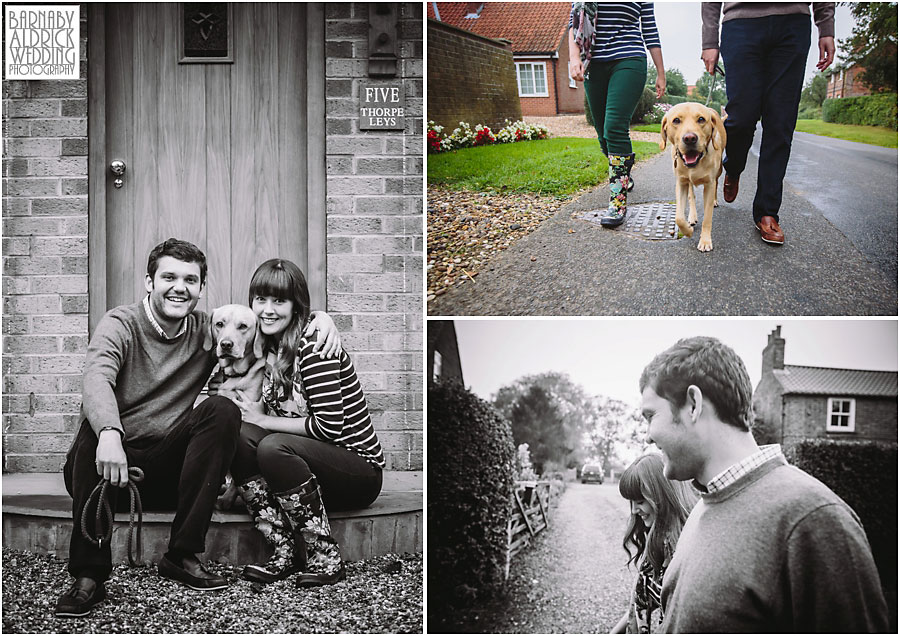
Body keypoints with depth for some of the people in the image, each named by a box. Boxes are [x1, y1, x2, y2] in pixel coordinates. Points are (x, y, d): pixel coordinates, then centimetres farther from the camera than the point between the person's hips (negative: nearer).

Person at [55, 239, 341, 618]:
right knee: (97, 423, -34)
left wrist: (318, 317, -7)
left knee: (221, 410, -20)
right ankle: (89, 577, -35)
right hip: (112, 461, -3)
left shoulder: (207, 331, 8)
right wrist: (109, 434, -46)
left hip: (167, 472, 3)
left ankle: (183, 554, -21)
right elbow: (97, 379, -25)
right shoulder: (120, 325, -5)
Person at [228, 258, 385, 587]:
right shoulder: (273, 348, 8)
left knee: (273, 447, -31)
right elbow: (273, 410, 11)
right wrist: (250, 415, -10)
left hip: (361, 472, -7)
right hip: (314, 464, 7)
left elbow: (329, 427, -21)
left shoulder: (312, 347, -16)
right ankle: (286, 553, -15)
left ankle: (325, 557, -19)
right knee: (240, 435, -16)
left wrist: (263, 420, -14)